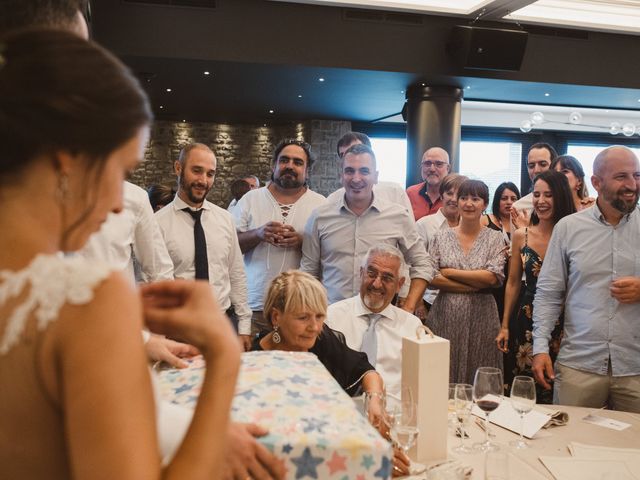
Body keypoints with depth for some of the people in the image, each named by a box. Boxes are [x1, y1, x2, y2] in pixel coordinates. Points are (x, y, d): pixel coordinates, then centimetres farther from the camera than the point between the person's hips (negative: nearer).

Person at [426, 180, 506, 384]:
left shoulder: (495, 239, 4)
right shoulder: (441, 237, 6)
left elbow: (493, 277, -10)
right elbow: (431, 278, -4)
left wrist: (449, 272, -7)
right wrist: (474, 285, -9)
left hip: (481, 318, 0)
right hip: (445, 317, 1)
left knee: (479, 382, 4)